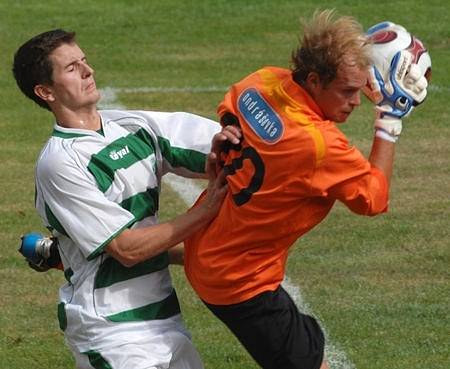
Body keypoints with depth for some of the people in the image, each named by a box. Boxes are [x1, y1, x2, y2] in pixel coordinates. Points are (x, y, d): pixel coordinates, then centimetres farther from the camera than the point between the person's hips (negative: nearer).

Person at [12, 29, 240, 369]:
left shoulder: (135, 126, 7)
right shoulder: (59, 163, -12)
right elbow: (127, 248, -15)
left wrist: (225, 142, -20)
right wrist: (208, 210, -16)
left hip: (163, 314, 7)